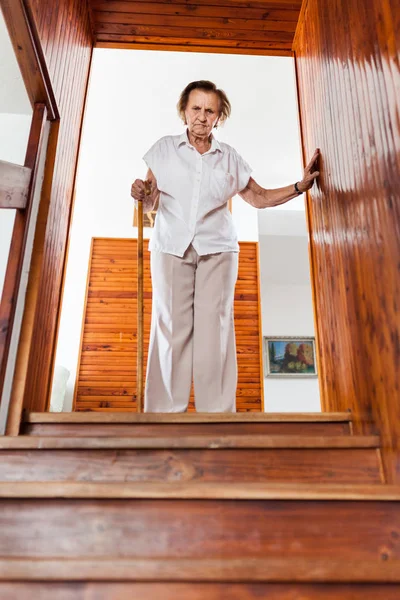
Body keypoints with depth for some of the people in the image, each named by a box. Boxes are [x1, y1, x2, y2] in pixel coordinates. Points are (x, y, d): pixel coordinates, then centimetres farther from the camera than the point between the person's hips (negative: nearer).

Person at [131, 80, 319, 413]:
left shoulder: (229, 157, 13)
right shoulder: (164, 148, 10)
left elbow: (259, 197, 16)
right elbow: (152, 203, 7)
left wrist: (299, 186, 5)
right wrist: (142, 194, -15)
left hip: (217, 249, 1)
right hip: (171, 247, 0)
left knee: (214, 329, -8)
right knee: (171, 328, -8)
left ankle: (217, 412, -5)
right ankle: (165, 411, -4)